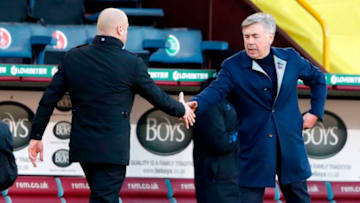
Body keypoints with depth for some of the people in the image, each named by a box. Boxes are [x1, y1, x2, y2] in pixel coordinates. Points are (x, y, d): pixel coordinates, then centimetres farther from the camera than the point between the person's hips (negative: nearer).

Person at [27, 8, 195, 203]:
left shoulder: (72, 57, 1)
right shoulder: (132, 63, -9)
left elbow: (48, 99, 1)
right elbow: (157, 97, 3)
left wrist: (36, 136, 9)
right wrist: (181, 110, 23)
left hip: (82, 145, 5)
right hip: (112, 149, -5)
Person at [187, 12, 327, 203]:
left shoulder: (290, 58, 4)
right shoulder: (233, 66, -6)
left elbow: (317, 79, 20)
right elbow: (215, 90, -22)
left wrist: (315, 112, 12)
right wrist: (195, 103, -43)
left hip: (290, 147, 3)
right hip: (254, 150, -3)